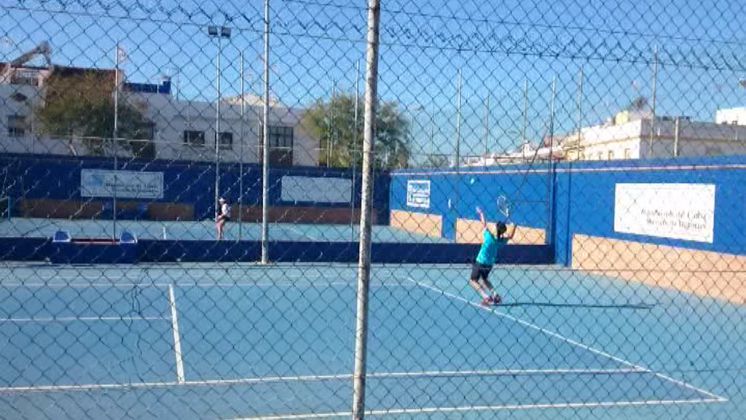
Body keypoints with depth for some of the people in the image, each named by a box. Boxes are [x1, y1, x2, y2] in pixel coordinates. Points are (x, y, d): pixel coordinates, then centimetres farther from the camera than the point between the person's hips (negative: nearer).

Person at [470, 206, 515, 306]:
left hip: (480, 263, -5)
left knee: (473, 280, 7)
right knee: (484, 279, 29)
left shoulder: (489, 236, -21)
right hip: (490, 264, 5)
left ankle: (486, 297, -10)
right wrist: (514, 225, 10)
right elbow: (510, 236, 12)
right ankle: (495, 296, 17)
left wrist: (481, 213, 7)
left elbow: (484, 224, -7)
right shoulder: (502, 241, -10)